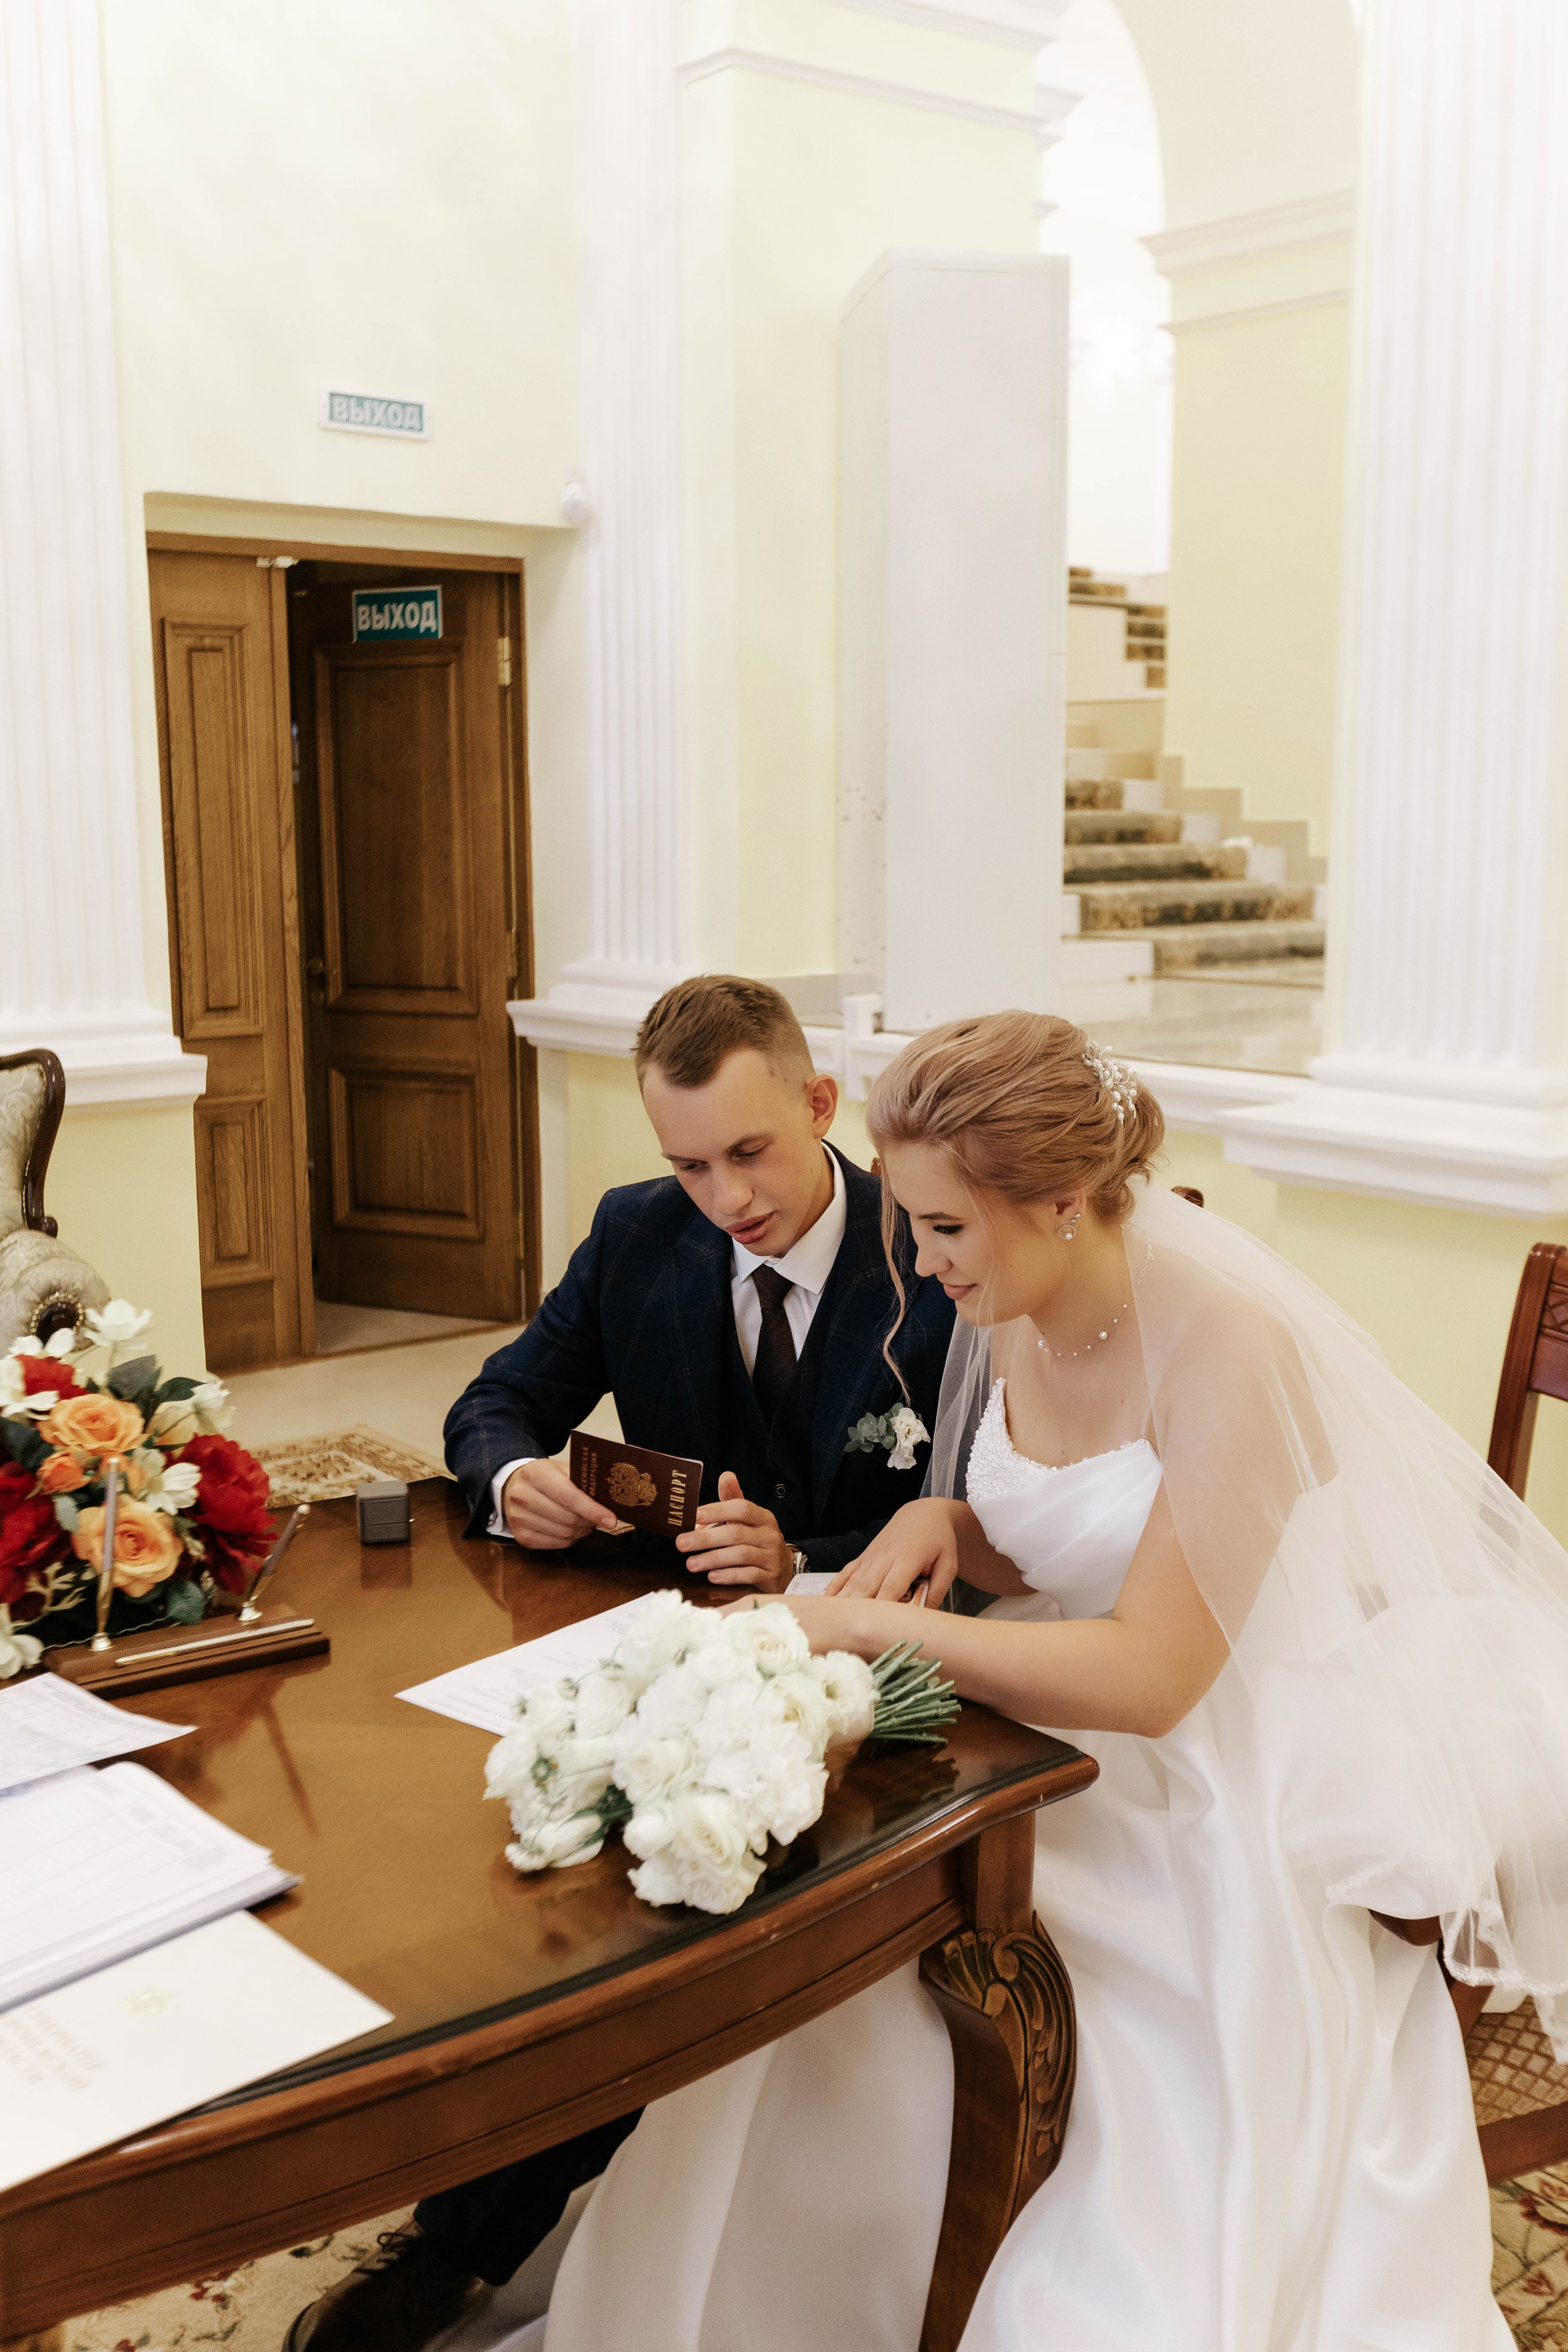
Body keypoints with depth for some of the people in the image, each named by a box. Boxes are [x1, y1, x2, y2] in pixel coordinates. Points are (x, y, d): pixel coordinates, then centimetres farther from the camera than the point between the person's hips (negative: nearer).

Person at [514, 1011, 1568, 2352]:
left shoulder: (1225, 1338, -24)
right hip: (1079, 1715, 7)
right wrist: (946, 1524, -8)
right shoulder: (1016, 1310, -1)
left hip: (1248, 1774, -6)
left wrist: (868, 1628, -24)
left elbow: (1150, 1677, -27)